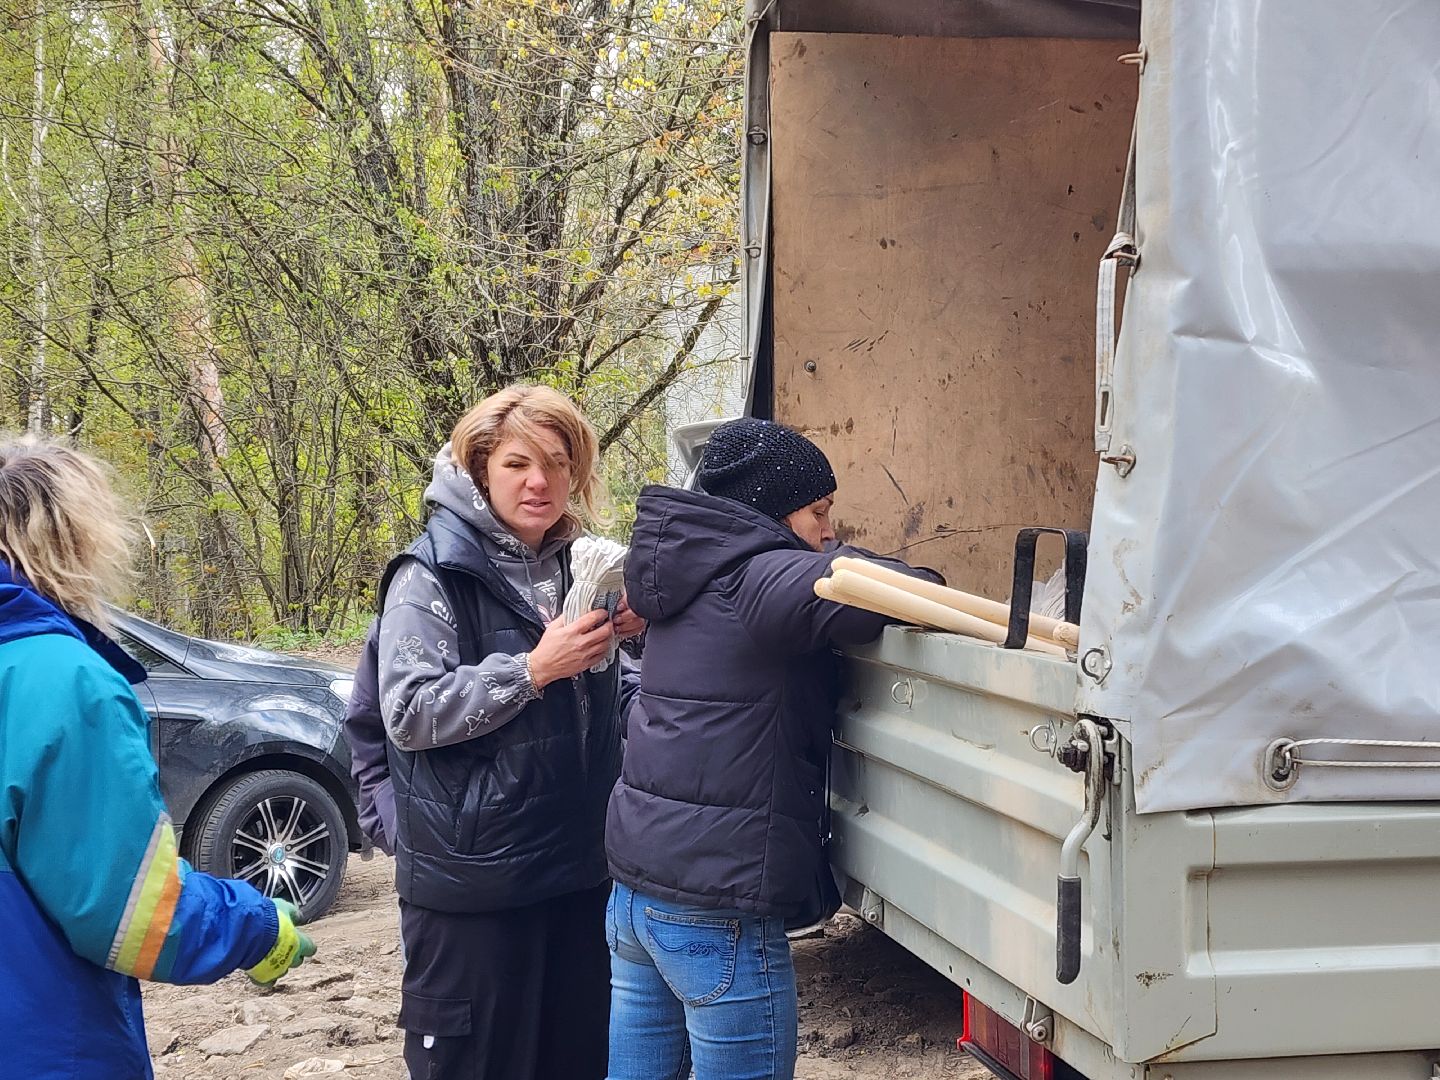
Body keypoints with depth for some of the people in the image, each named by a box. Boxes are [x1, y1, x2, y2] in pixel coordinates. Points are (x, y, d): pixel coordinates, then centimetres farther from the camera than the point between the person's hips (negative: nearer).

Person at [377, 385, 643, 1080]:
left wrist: (634, 630, 4)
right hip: (474, 881, -6)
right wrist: (533, 669, -22)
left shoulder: (576, 566, 13)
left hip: (579, 867, 7)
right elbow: (409, 713, -17)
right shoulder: (433, 574, -8)